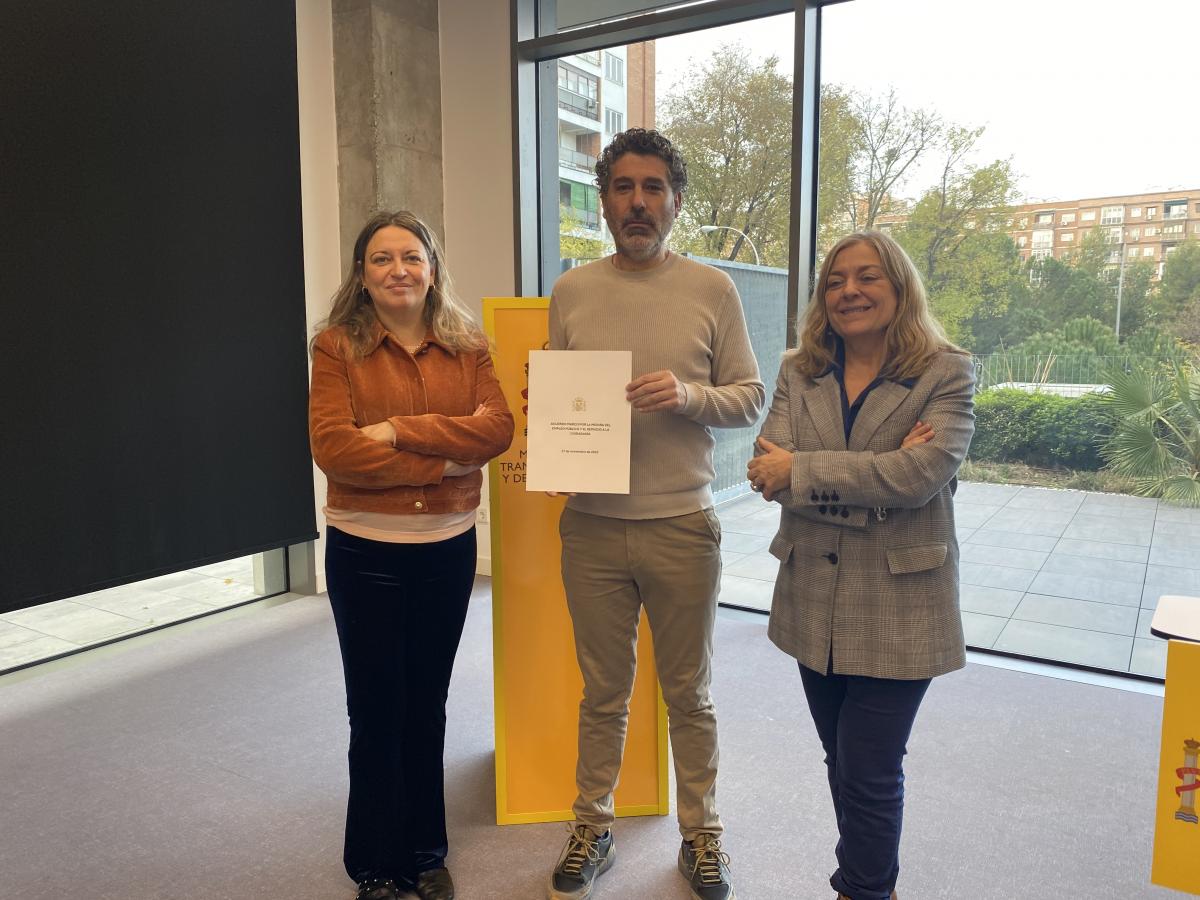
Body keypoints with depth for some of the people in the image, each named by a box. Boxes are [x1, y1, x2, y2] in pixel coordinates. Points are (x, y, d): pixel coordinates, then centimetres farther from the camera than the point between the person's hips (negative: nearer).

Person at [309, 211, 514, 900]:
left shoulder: (468, 347, 2)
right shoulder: (337, 349, -6)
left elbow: (497, 428, -12)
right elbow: (334, 448, -18)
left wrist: (400, 429, -20)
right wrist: (446, 460, -17)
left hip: (448, 548, 3)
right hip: (365, 552, -2)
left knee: (427, 707, 16)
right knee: (377, 711, 10)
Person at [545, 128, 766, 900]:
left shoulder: (712, 289, 0)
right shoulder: (571, 291, 5)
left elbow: (751, 399, 1)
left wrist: (687, 394, -17)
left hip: (682, 526, -1)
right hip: (591, 526, 1)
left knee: (688, 693, 15)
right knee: (603, 694, 15)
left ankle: (702, 834, 35)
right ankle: (593, 828, 35)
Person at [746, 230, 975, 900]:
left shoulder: (947, 373, -6)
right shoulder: (799, 373, 4)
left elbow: (921, 473, -21)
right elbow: (770, 473, -10)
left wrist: (803, 470, -18)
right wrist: (874, 475, -20)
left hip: (897, 609, -4)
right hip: (815, 601, 4)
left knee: (870, 774, 2)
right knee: (844, 764, 19)